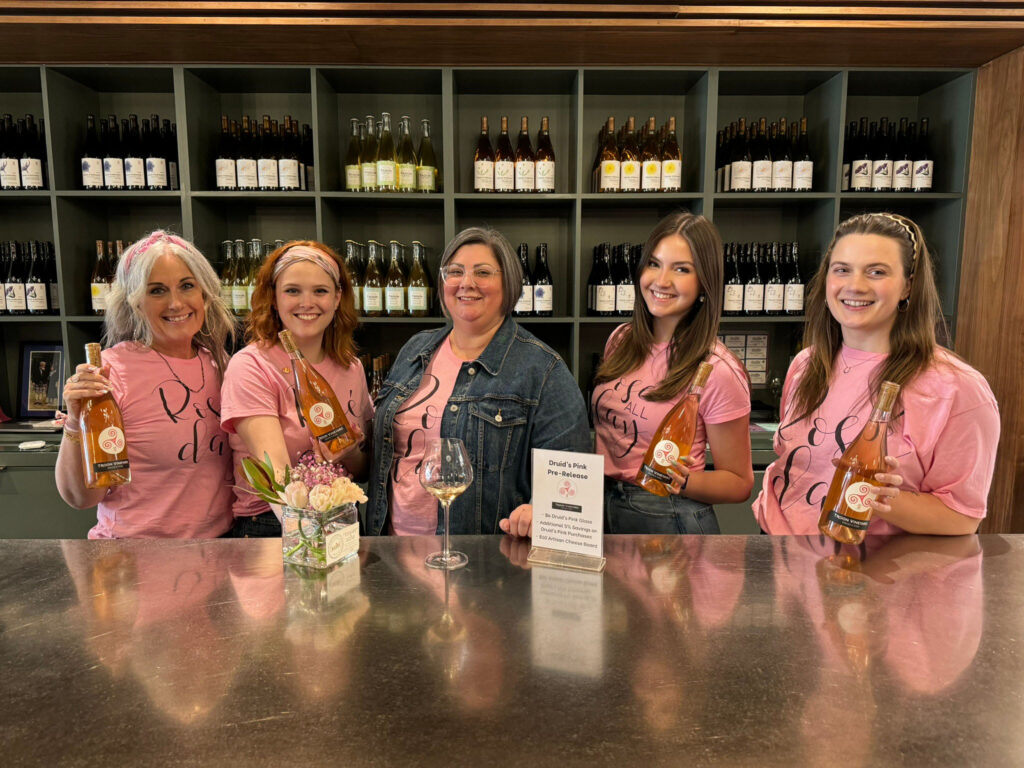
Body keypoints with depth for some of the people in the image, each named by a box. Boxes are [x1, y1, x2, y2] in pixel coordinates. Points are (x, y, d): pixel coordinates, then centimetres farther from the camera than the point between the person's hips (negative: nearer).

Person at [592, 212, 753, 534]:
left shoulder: (717, 371, -18)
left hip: (669, 520, -5)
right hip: (601, 508, 5)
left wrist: (684, 481, -26)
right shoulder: (621, 340, -1)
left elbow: (739, 483, -9)